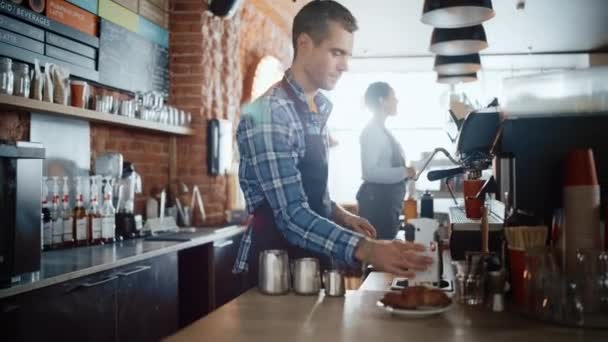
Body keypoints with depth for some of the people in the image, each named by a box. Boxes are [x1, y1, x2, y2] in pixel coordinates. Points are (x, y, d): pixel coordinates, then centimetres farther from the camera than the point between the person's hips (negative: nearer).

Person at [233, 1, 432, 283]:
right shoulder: (268, 114, -22)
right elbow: (292, 217, -29)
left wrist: (338, 214, 2)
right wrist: (364, 250, -39)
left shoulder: (320, 108, 7)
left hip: (309, 260, 8)